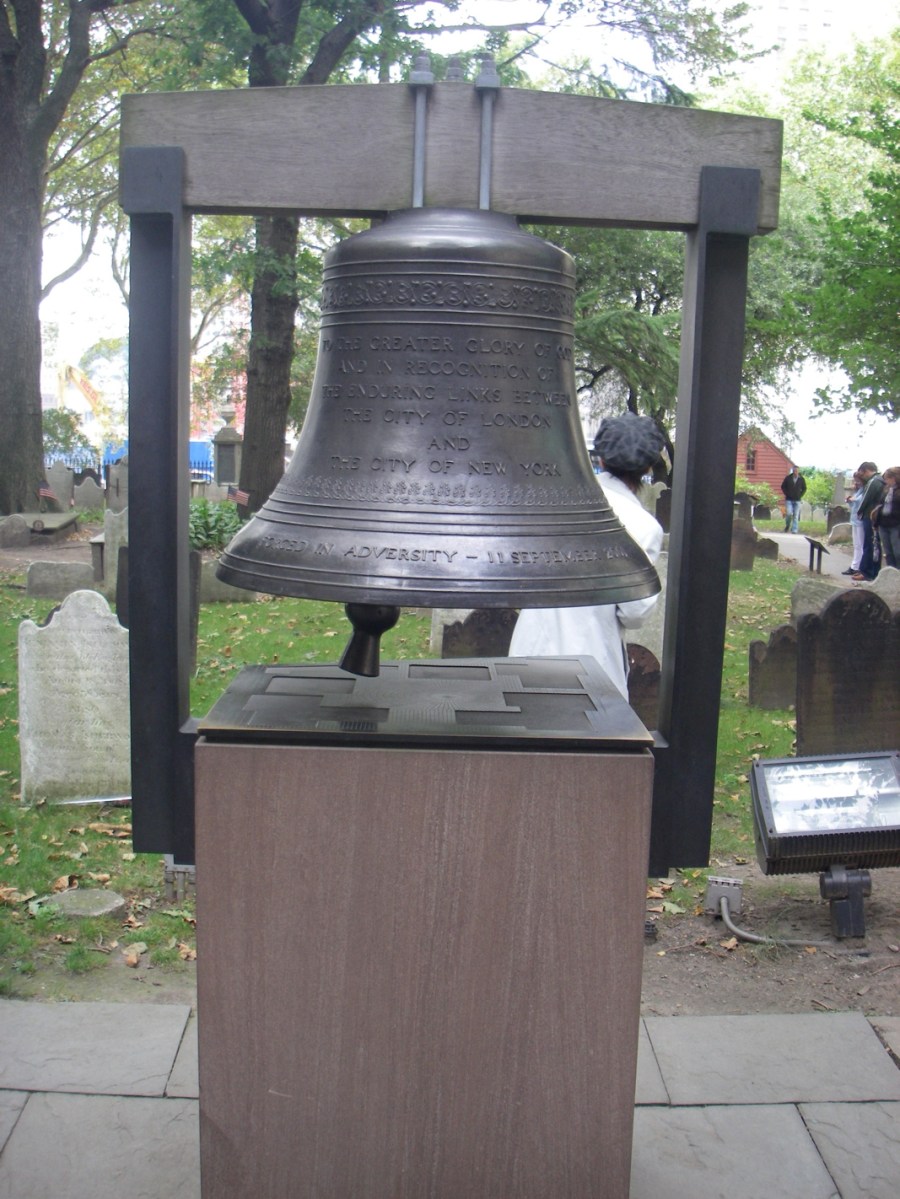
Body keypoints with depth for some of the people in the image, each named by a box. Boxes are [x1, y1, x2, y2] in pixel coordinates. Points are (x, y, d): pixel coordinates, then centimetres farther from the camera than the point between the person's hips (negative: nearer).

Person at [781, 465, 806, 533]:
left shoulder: (801, 479, 3)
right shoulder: (788, 478, 0)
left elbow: (804, 489, 14)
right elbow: (783, 486, 9)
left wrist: (800, 495, 1)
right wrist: (787, 494, -2)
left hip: (797, 500, 1)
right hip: (789, 499, -1)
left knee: (796, 516, -2)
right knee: (789, 513, -12)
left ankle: (794, 530, 1)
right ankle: (787, 526, 15)